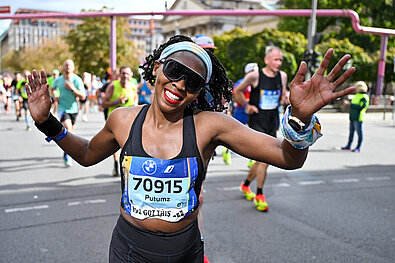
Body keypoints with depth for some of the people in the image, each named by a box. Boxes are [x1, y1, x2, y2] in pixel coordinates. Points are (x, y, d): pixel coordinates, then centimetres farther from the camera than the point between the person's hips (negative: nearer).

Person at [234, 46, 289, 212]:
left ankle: (245, 185, 37)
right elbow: (237, 91, 4)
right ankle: (259, 196, 1)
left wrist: (285, 99, -2)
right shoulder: (255, 76, -10)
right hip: (257, 122, -6)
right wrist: (246, 106, -2)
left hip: (273, 122, 6)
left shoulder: (282, 76, 4)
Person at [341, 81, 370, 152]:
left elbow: (361, 107, -22)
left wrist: (352, 105, -18)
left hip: (358, 118, -9)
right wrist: (349, 103, 9)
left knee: (359, 132, -3)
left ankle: (358, 148, 2)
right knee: (351, 131, 15)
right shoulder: (357, 95, 16)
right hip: (352, 117, 9)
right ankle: (348, 146, 24)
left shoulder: (364, 97, -12)